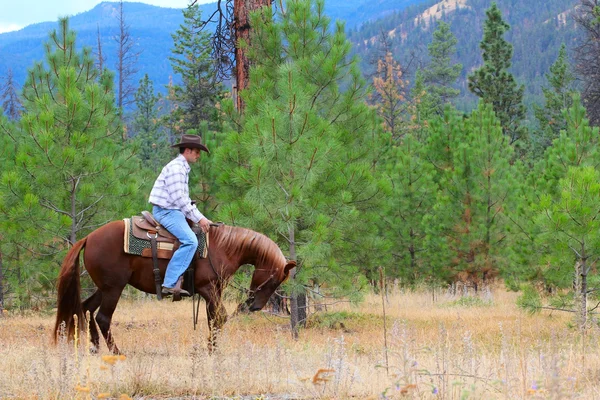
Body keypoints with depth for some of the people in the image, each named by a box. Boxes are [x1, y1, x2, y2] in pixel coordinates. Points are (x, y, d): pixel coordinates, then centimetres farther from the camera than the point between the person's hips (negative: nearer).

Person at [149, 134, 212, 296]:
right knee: (190, 241, -25)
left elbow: (184, 199, 23)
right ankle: (170, 284, -31)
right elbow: (178, 199, -20)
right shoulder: (175, 168, -14)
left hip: (172, 211, 11)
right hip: (166, 211, -11)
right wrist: (198, 219, -16)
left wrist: (201, 218, 14)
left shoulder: (183, 168, 20)